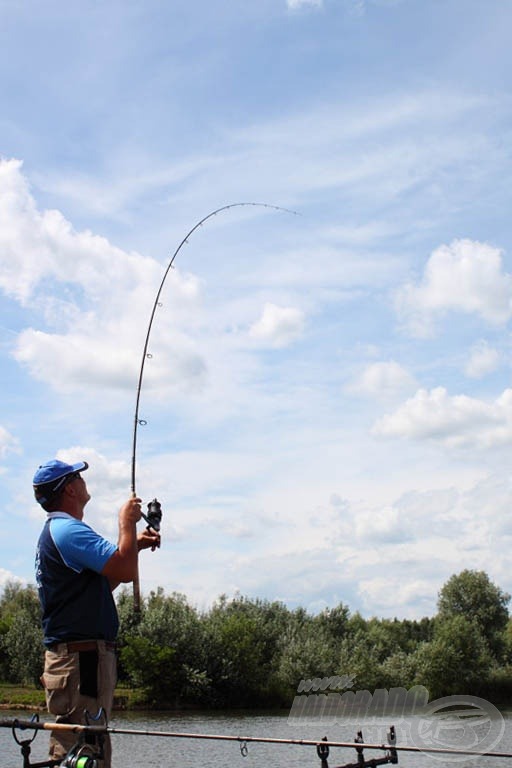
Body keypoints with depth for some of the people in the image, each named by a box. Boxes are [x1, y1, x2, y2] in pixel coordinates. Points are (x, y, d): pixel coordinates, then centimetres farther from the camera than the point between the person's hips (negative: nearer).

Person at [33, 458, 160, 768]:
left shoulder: (55, 531, 20)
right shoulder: (68, 530, -14)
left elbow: (103, 582, 28)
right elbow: (125, 572, -23)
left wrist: (135, 545, 21)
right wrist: (127, 522, -8)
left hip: (79, 656, 11)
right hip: (81, 658, -11)